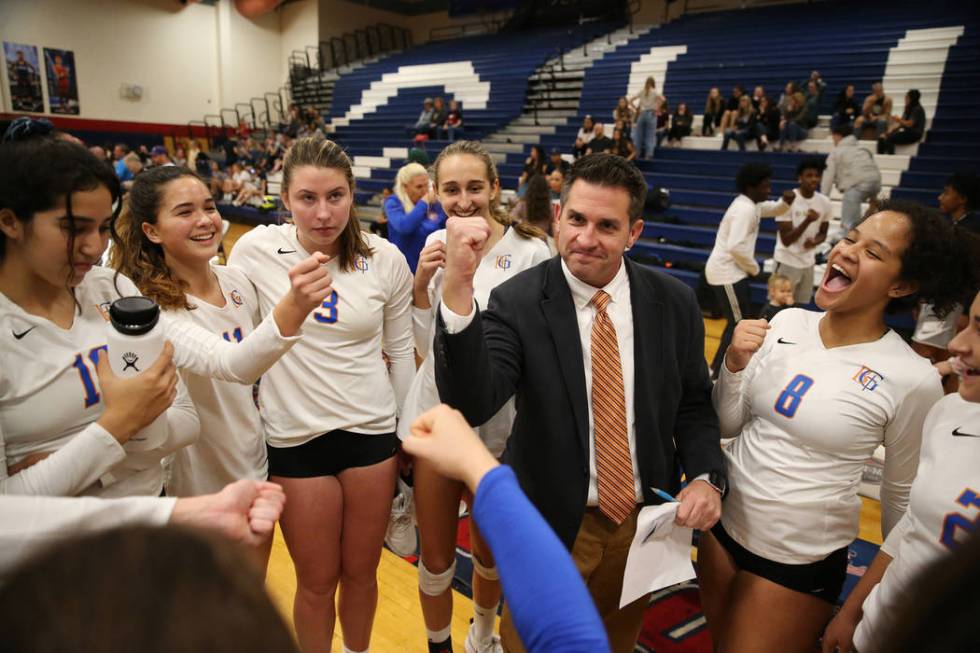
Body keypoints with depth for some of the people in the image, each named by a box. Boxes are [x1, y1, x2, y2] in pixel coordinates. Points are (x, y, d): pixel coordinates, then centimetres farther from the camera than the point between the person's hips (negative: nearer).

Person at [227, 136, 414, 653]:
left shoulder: (385, 258, -6)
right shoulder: (255, 250, -9)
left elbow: (400, 350, 5)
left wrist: (403, 428, 10)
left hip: (372, 433, 1)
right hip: (295, 440, -1)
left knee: (360, 572, 17)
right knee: (317, 582, 14)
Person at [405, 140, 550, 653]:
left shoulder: (529, 252, -13)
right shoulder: (437, 245, 0)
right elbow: (427, 347, 2)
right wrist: (421, 285, -11)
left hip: (497, 425, -2)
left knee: (491, 552, 20)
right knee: (436, 560, 14)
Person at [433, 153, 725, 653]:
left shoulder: (674, 302, -8)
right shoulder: (517, 302, -18)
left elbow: (692, 404, 4)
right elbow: (470, 405, -31)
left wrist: (706, 476, -13)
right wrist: (458, 285, -42)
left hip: (647, 518, 3)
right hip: (552, 523, -2)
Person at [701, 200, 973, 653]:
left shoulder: (913, 380, -19)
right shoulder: (787, 322, -8)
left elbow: (903, 495, -4)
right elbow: (728, 425, -1)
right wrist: (735, 363, -19)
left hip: (800, 561, -4)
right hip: (723, 525, 5)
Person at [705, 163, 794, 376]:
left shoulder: (752, 204, 12)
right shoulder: (745, 209, -20)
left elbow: (774, 210, 29)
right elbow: (735, 246, -30)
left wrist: (786, 201, 5)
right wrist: (754, 267, -14)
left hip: (731, 271, 11)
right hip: (727, 272, -11)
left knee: (740, 320, 19)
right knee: (738, 324, -7)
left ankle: (718, 368, 30)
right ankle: (717, 373, 1)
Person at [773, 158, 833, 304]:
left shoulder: (825, 202, -1)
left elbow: (823, 233, 12)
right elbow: (786, 240, -18)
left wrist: (814, 242, -12)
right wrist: (807, 221, -31)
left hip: (809, 262, 5)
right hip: (787, 261, -5)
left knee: (802, 305, 13)